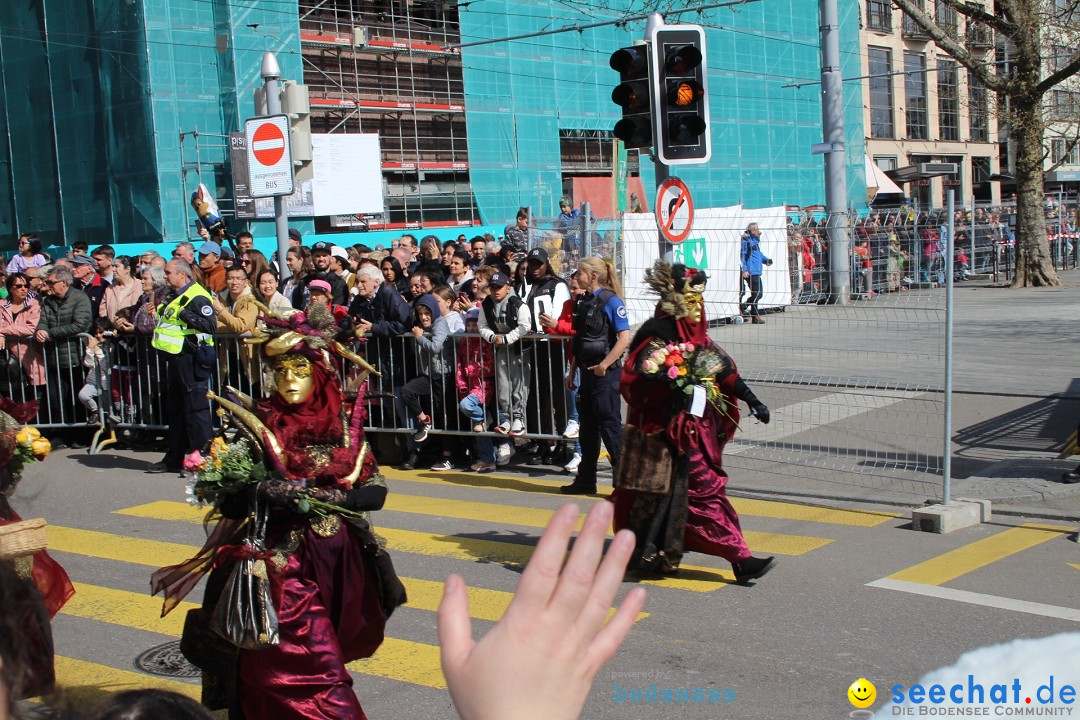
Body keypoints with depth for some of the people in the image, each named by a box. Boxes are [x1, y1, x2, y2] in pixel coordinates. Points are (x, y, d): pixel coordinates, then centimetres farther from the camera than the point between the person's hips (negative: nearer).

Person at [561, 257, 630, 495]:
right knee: (587, 429, 13)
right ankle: (586, 480, 22)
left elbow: (625, 338, -19)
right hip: (587, 373, 8)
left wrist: (604, 365, -18)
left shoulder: (610, 300, -12)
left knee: (610, 427, -5)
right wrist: (572, 371, 16)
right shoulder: (585, 302, 13)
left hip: (605, 375, -8)